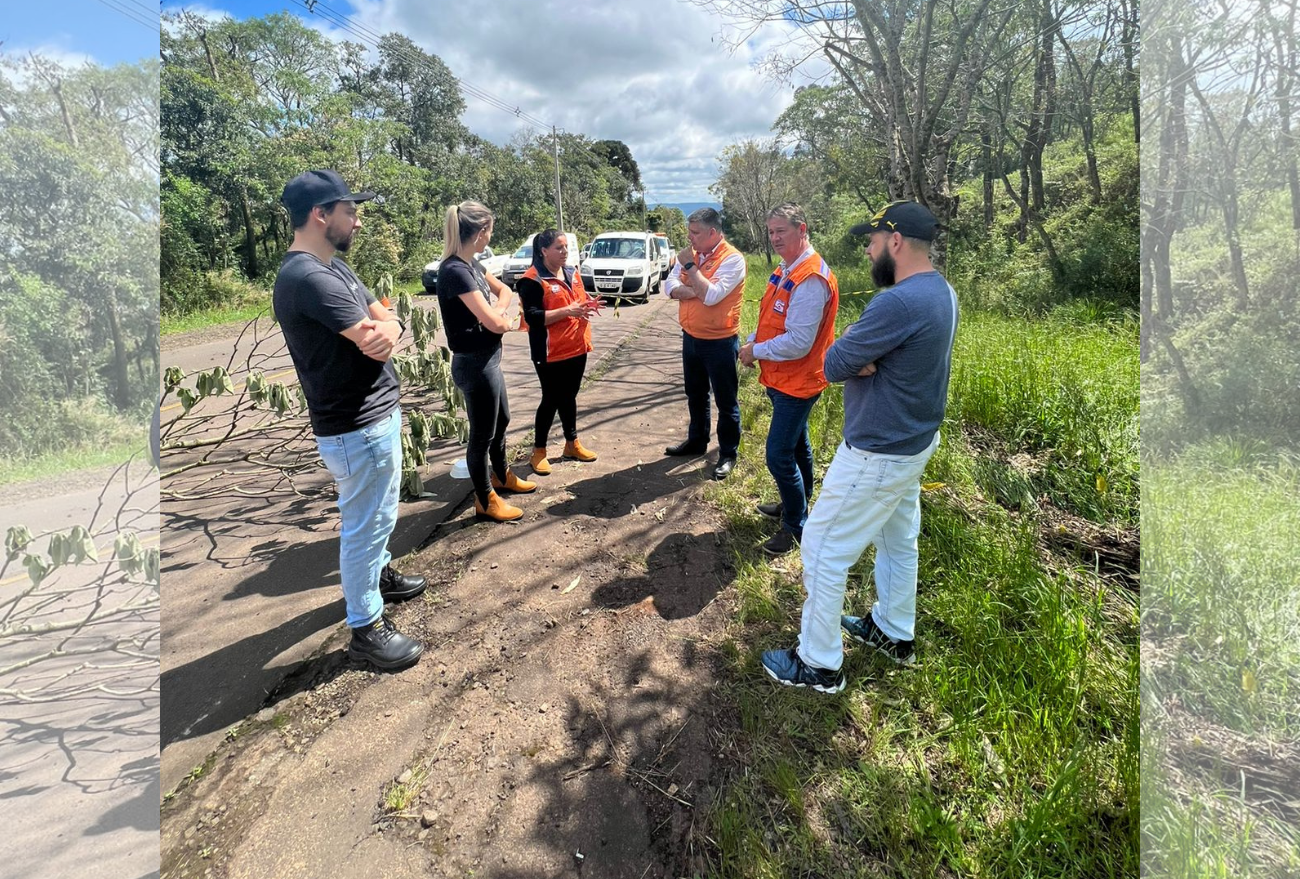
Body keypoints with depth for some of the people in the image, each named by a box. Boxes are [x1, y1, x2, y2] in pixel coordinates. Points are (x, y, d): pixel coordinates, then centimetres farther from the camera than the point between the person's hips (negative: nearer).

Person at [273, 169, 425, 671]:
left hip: (378, 413, 10)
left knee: (375, 515, 26)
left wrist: (385, 329, -17)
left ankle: (378, 574, 48)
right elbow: (375, 342, -26)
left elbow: (387, 323, 5)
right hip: (356, 427, -10)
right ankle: (366, 629, 18)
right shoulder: (307, 277, -23)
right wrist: (378, 329, -4)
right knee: (366, 523, 2)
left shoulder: (333, 266, 10)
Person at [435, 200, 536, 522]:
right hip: (474, 363, -10)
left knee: (501, 420, 25)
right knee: (483, 433, 5)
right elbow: (495, 323, -27)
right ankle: (485, 500, 22)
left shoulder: (471, 264, 5)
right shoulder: (455, 271, -24)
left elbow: (504, 290, 16)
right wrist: (501, 317, -4)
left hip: (487, 359, 10)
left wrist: (496, 312, -5)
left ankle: (501, 476, 46)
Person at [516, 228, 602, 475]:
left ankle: (572, 443, 30)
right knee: (551, 400, 1)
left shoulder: (572, 273, 10)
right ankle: (538, 451, 15)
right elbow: (533, 317, -22)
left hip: (576, 347, 7)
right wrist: (568, 311, -28)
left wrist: (588, 305, -2)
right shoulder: (532, 280, -14)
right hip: (551, 353, -7)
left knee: (569, 397, 17)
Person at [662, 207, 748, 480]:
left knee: (725, 400, 5)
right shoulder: (691, 254, 5)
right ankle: (697, 440, 39)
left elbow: (711, 296, -28)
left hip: (719, 342, -7)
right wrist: (695, 290, -19)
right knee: (695, 394, 21)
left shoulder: (732, 259, -18)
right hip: (691, 337, 8)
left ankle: (728, 453, 17)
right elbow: (670, 286, -3)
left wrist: (690, 265, -21)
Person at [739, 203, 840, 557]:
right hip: (782, 378, 10)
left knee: (779, 455, -6)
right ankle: (796, 505, 40)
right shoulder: (786, 270, 8)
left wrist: (756, 351, -15)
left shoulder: (811, 279, -24)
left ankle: (796, 526, 10)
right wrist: (751, 342, 1)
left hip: (796, 382, -10)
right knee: (796, 446, 22)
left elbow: (798, 342, -28)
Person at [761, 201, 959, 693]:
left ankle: (818, 664, 18)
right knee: (897, 539, 24)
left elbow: (833, 366, -23)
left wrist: (851, 352, -4)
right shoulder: (940, 290, 3)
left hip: (877, 456, -10)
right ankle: (895, 632, 44)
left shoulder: (899, 303, -30)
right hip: (916, 440, 10)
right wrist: (861, 355, -13)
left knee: (824, 550, 3)